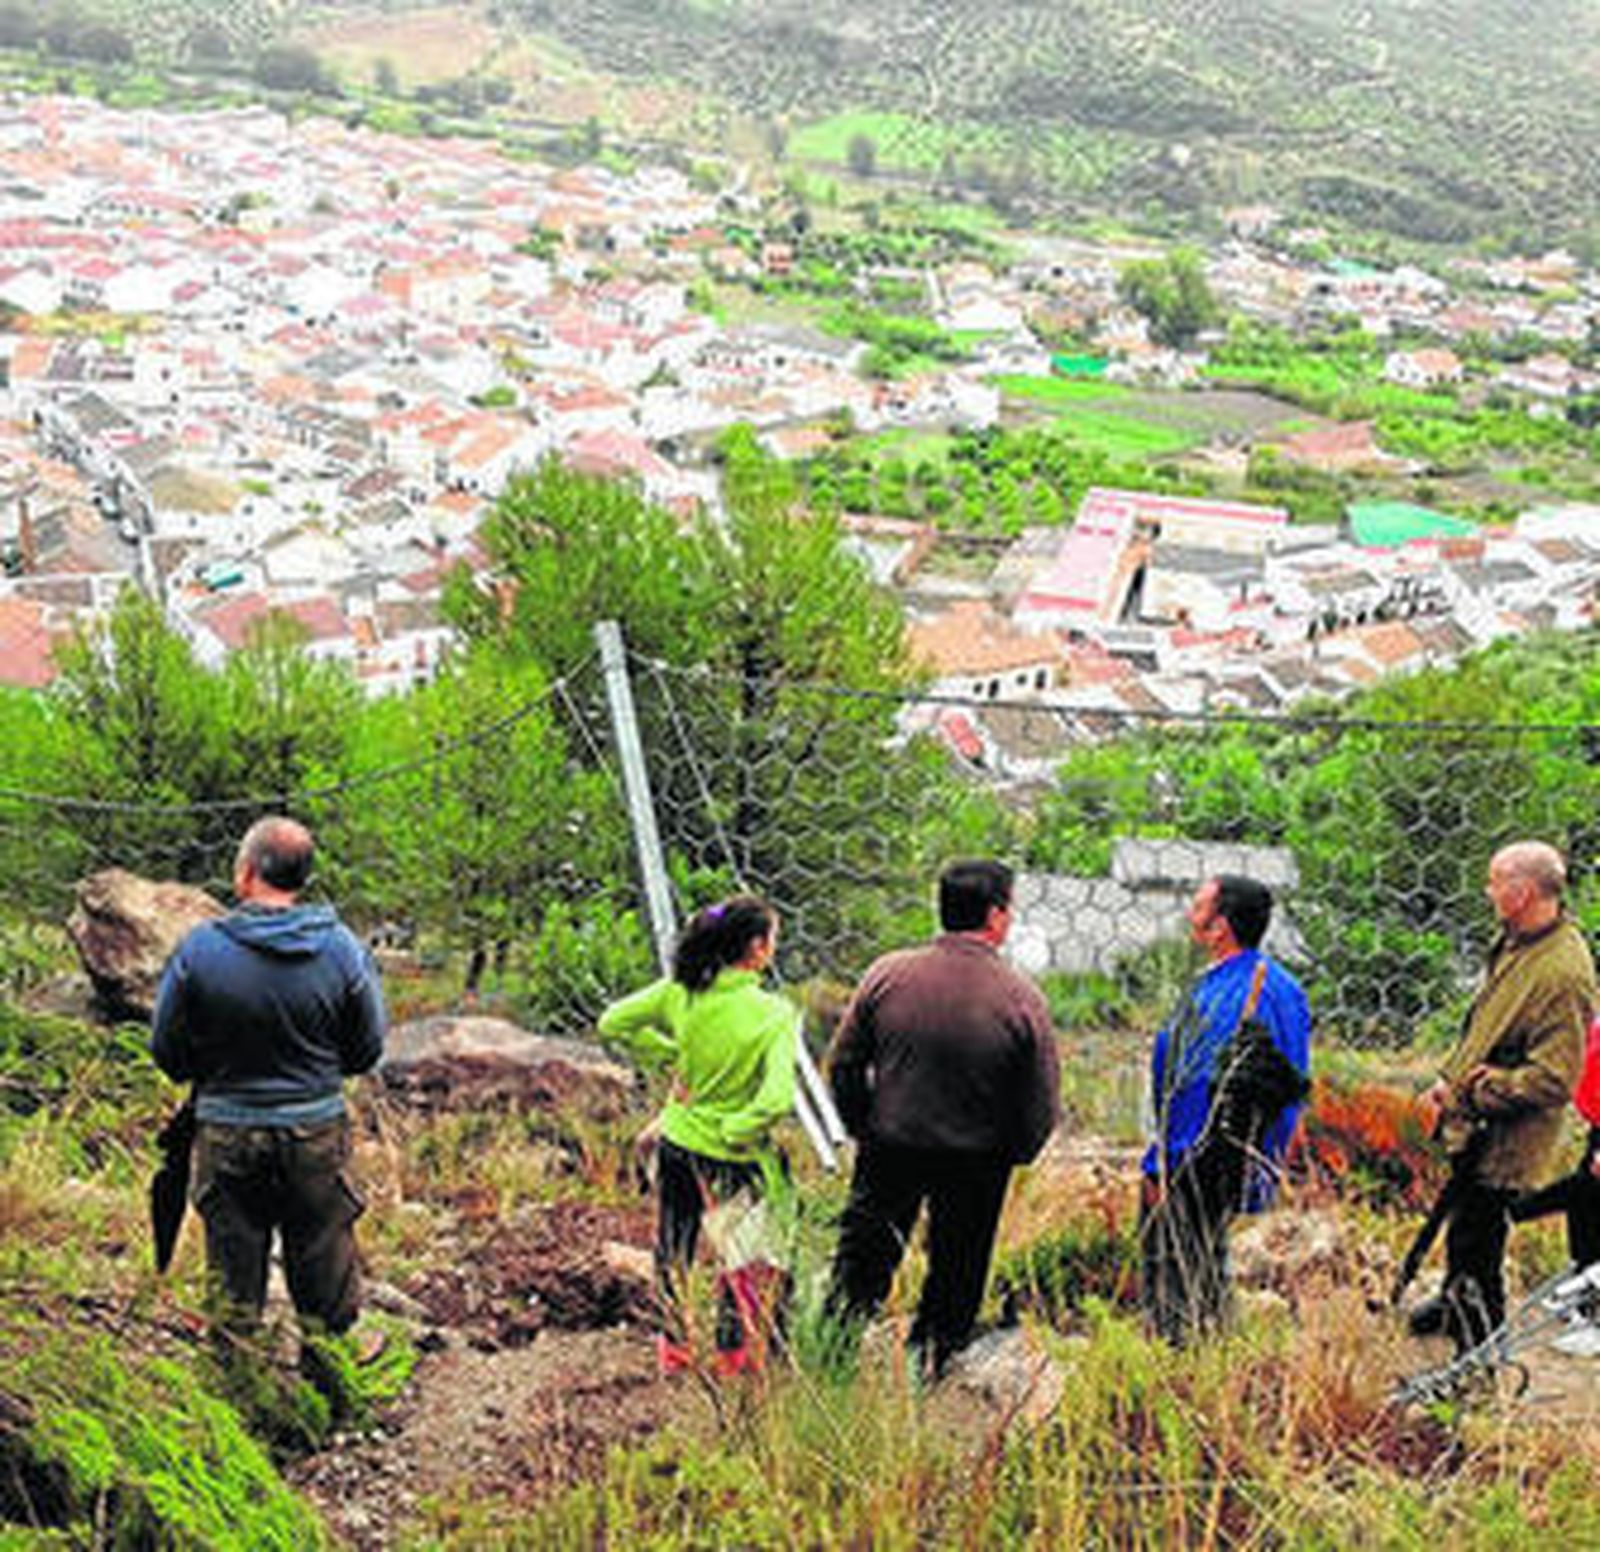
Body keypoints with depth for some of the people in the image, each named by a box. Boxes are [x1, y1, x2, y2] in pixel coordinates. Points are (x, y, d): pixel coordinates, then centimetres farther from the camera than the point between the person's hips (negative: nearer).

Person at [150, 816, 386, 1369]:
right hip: (317, 1131, 1)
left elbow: (166, 1053, -4)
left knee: (234, 1288, 15)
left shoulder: (200, 949, -14)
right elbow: (367, 1050, 0)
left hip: (227, 1132, 0)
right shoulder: (342, 949, -10)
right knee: (325, 1278, 15)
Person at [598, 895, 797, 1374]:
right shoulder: (774, 1015, -22)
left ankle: (675, 1344, 35)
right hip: (729, 1155, -3)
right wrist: (736, 1132, -15)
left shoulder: (681, 991, -11)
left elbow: (613, 1022, -3)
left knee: (673, 1248, 21)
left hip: (678, 1137, 4)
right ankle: (732, 1349, 33)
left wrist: (670, 1055, 0)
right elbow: (776, 1098, -31)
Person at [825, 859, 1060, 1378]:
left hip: (890, 1147, 1)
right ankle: (927, 1368, 27)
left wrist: (862, 1128, 11)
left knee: (862, 1256, 18)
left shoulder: (887, 974, -10)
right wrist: (1012, 1155, 8)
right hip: (978, 1164, -1)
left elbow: (842, 1066, -4)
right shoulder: (1022, 999, -14)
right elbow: (1043, 1106, -9)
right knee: (955, 1276, 17)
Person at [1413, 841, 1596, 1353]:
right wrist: (1448, 1081, 11)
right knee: (1462, 1224, 28)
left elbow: (1551, 1080, -26)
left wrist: (1474, 1090, -20)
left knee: (1476, 1243, 0)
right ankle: (1455, 1302, 50)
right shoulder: (1514, 944, 4)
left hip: (1503, 1141, -9)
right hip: (1473, 1124, 9)